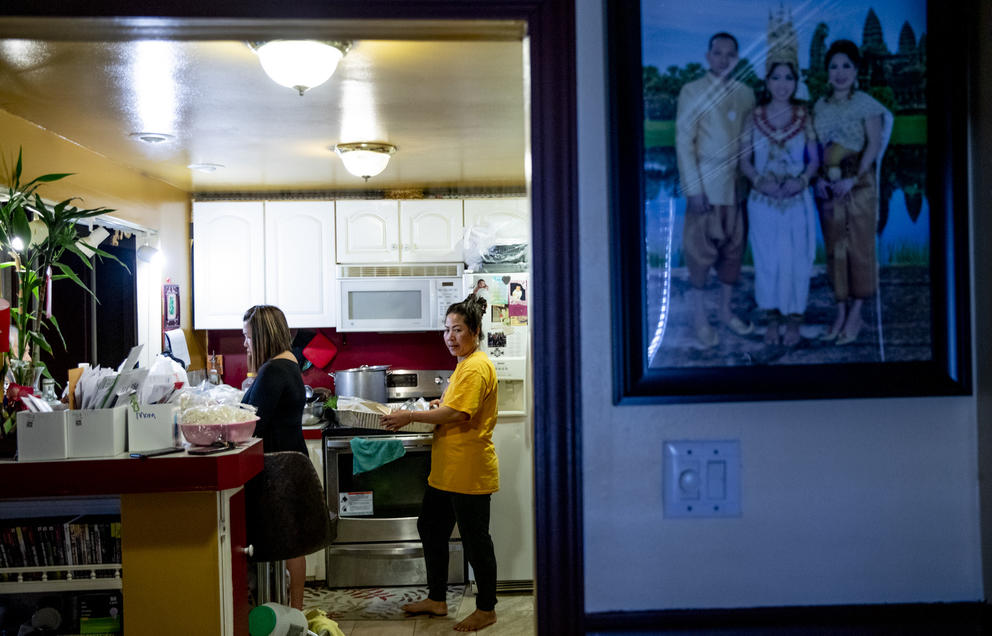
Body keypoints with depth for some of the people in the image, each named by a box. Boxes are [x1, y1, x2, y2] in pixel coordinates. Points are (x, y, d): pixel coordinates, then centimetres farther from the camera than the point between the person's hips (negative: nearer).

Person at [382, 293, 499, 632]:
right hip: (447, 469, 11)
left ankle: (486, 609, 17)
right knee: (430, 527, 17)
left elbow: (459, 414, -26)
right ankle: (436, 599, 31)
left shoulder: (477, 366, -18)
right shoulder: (465, 363, 15)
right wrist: (441, 405, 9)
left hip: (469, 470, -11)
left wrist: (410, 416, -20)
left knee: (475, 538, 2)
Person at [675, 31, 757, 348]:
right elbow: (683, 141, -6)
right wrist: (693, 188, -13)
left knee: (733, 248, 9)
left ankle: (726, 311, 23)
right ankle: (699, 317, 10)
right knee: (702, 251, -2)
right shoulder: (692, 91, -2)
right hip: (707, 183, -4)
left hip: (738, 183, 4)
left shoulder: (745, 94, 11)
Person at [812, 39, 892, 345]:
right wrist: (819, 178, -6)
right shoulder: (820, 106, 10)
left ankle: (856, 313, 4)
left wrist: (854, 179, -17)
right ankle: (840, 311, 14)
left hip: (859, 183, -4)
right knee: (834, 248, 5)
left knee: (859, 247, -3)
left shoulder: (866, 104, -2)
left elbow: (874, 144, -7)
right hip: (828, 184, 4)